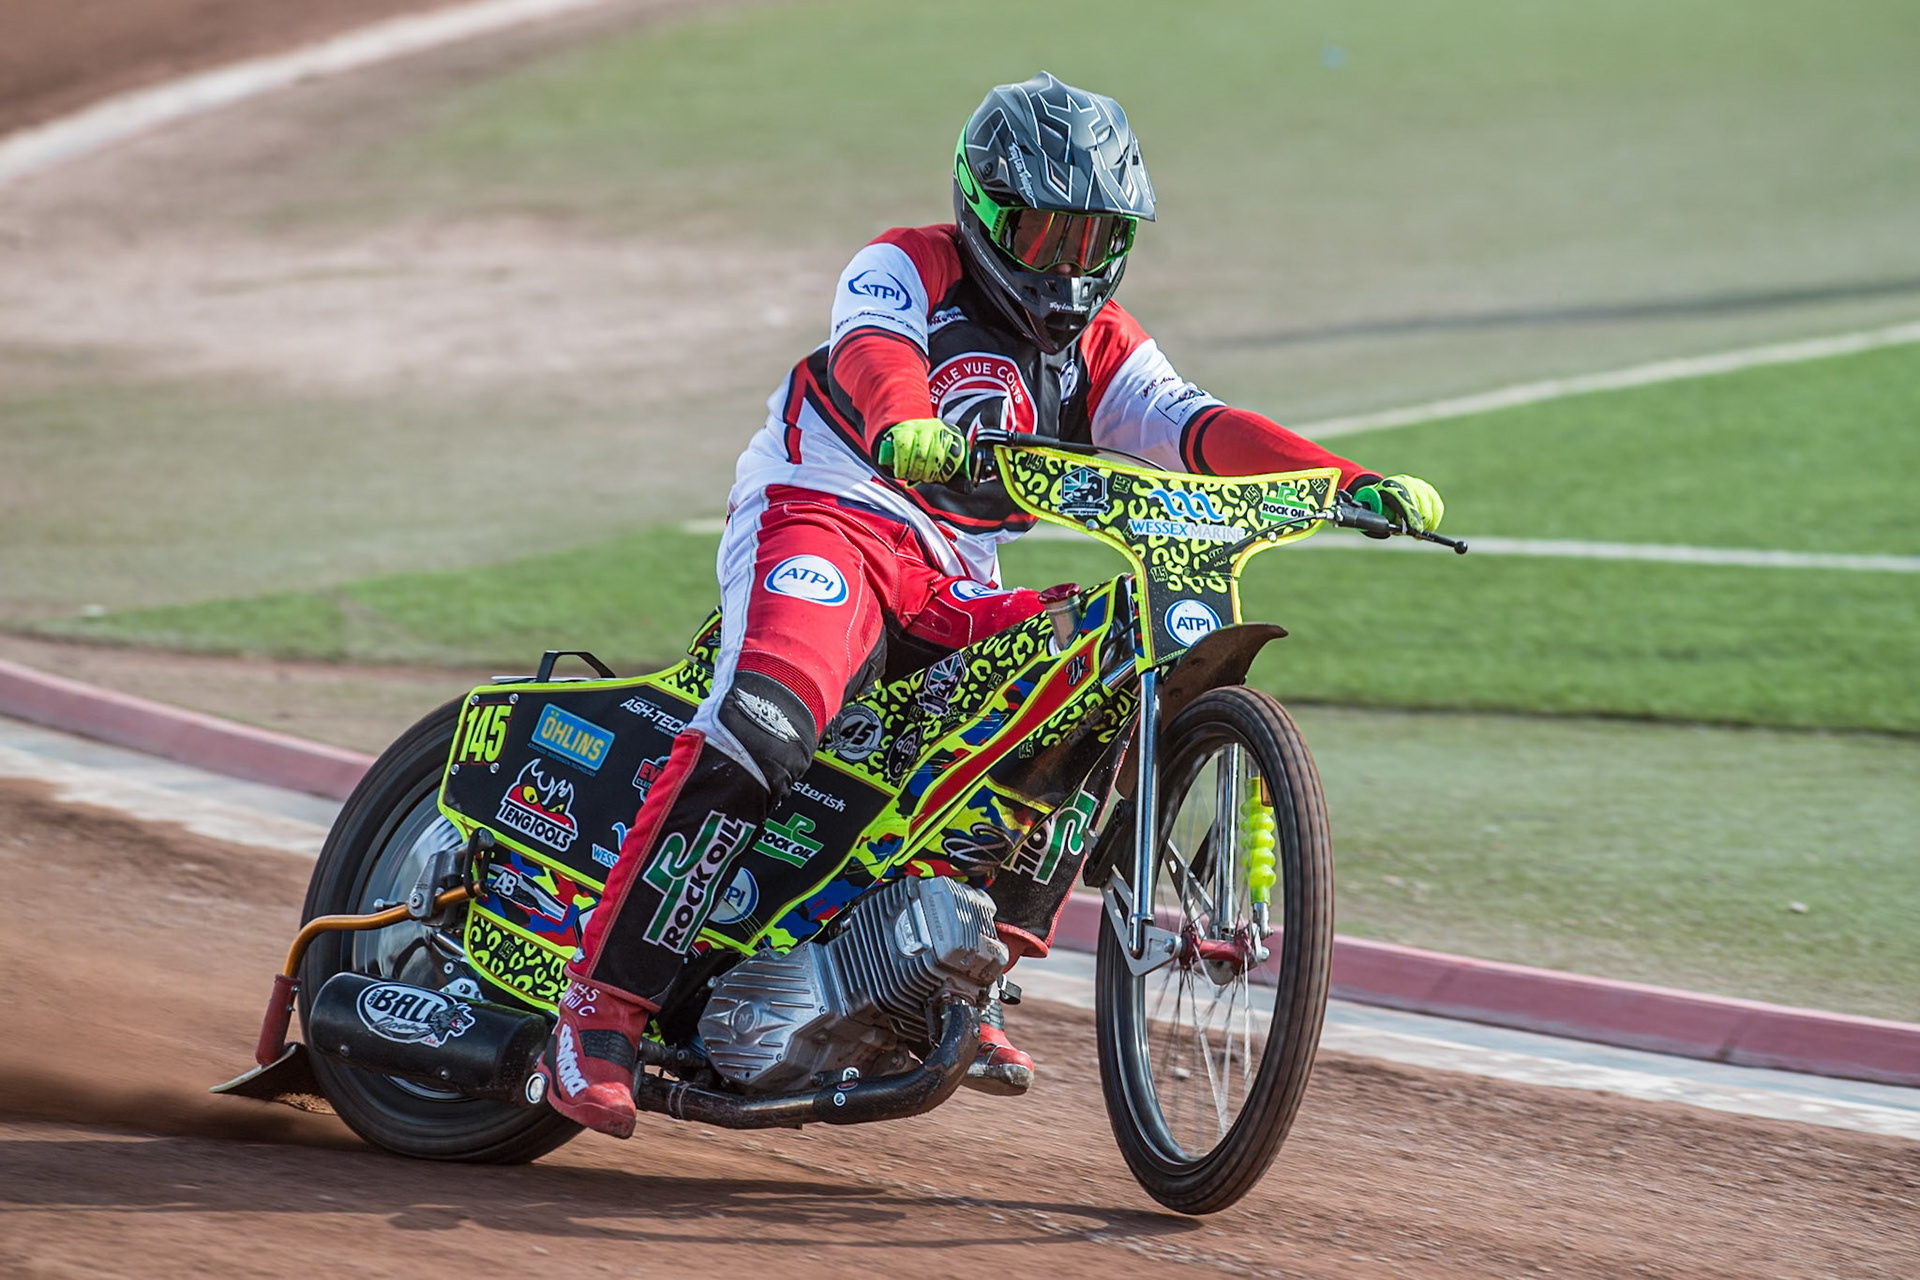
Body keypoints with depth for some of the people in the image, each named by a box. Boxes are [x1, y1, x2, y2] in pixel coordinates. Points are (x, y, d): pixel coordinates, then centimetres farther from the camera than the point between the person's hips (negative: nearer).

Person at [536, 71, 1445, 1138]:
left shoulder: (1102, 346, 17)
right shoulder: (906, 269, 1)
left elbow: (1201, 428, 4)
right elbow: (874, 353, -21)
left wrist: (1355, 484, -13)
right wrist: (906, 429, -47)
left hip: (955, 584, 6)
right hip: (825, 519, -6)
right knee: (763, 729, -31)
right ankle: (603, 1009, -31)